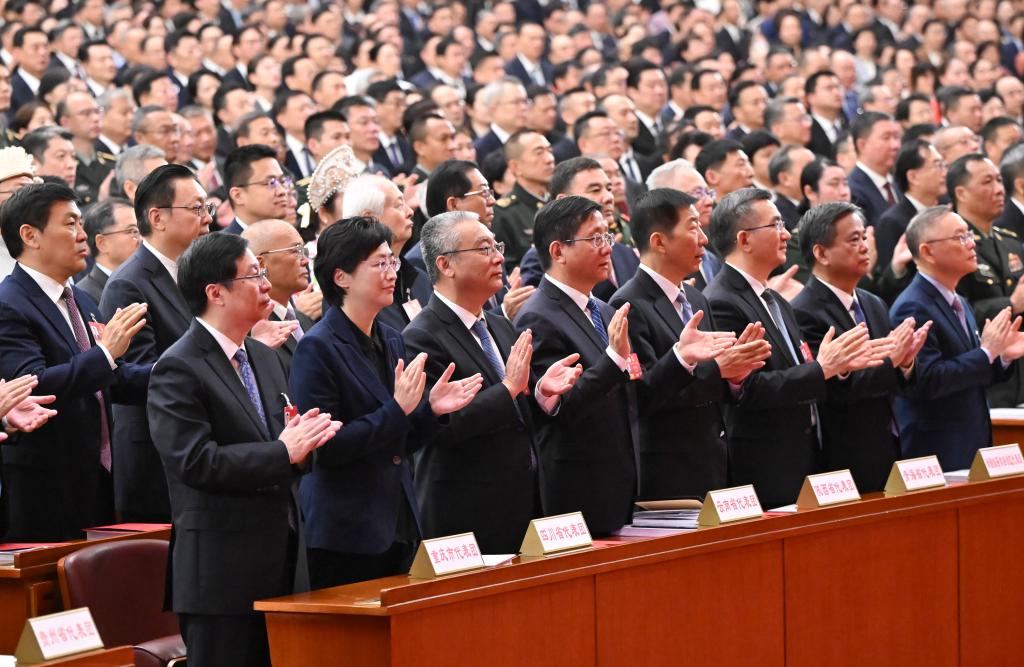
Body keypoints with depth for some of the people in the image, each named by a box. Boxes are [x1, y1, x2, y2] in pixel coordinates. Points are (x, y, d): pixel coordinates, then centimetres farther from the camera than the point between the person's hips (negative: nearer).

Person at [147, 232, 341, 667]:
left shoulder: (265, 358, 16)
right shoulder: (178, 369, -11)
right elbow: (194, 461, -20)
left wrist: (305, 440, -5)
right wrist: (283, 453, -18)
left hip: (280, 560, 8)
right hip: (221, 570, -8)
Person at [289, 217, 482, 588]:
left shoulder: (391, 341, 13)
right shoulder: (317, 348, -11)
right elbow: (324, 449, -17)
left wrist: (431, 409, -1)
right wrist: (397, 410, -20)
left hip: (398, 526, 8)